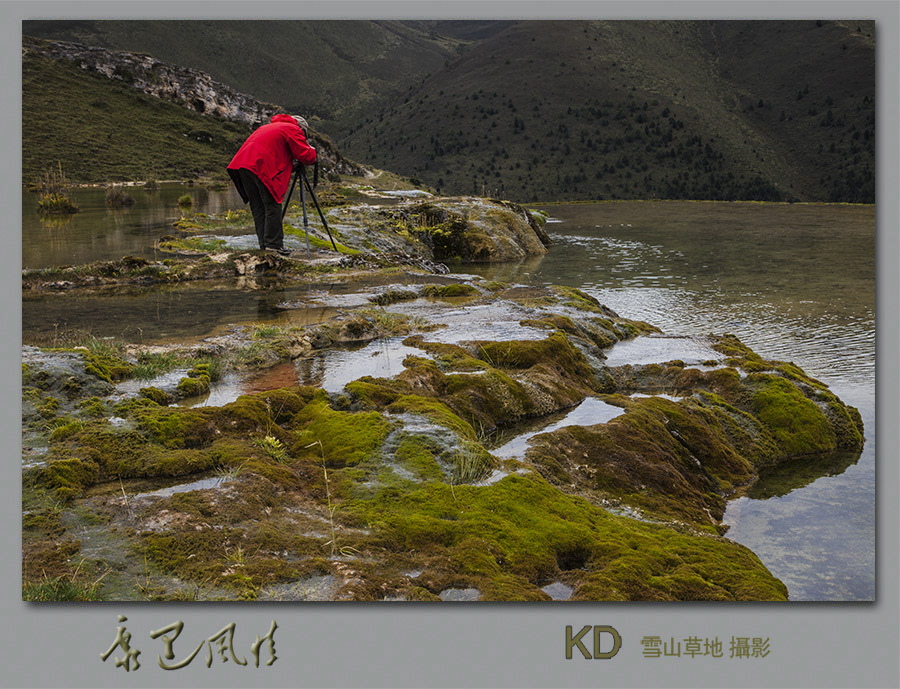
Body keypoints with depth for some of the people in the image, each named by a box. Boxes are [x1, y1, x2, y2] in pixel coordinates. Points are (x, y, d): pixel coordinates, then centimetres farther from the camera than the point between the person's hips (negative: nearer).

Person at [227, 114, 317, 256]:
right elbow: (306, 156, 1)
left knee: (258, 207, 10)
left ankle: (264, 244, 10)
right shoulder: (293, 130, 8)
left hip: (242, 164, 8)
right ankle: (273, 244, -7)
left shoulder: (269, 127, 33)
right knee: (272, 206, -4)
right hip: (261, 167, -8)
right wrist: (312, 150, 22)